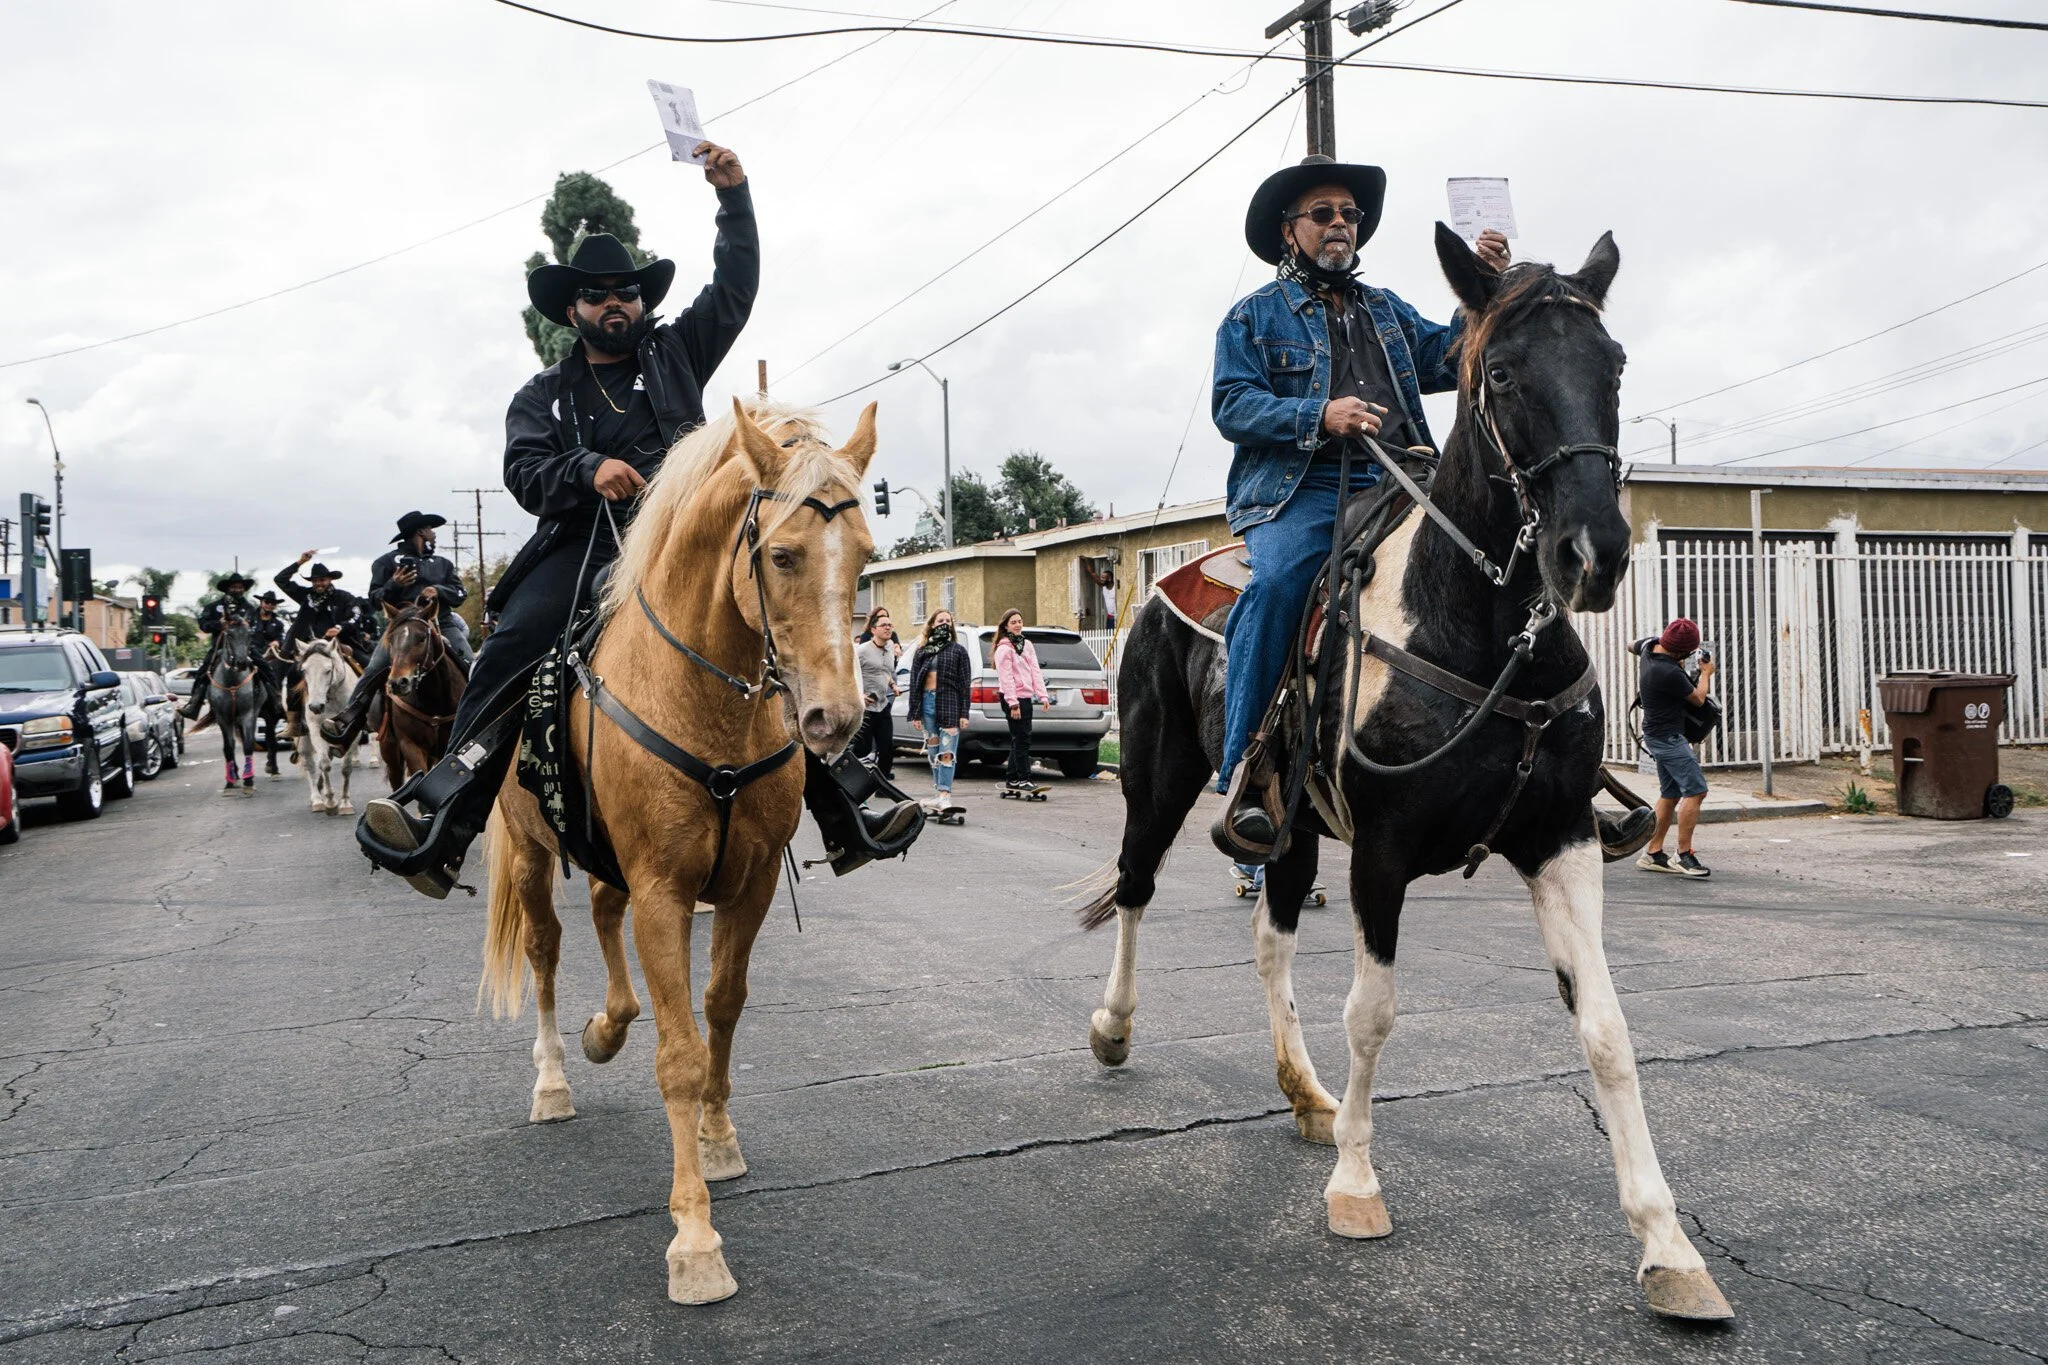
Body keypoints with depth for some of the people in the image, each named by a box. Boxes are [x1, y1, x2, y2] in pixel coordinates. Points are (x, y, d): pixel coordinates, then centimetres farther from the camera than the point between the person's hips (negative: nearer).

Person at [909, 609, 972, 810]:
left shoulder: (958, 650, 7)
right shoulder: (922, 651, 13)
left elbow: (965, 683, 3)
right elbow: (914, 682, 11)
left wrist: (964, 713, -5)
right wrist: (915, 713, 4)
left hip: (949, 703, -3)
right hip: (927, 702, 3)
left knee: (947, 752, -10)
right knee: (933, 752, 8)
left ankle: (944, 794, -16)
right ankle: (939, 791, 15)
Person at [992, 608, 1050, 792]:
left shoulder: (1027, 645, 15)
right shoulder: (1004, 649, -8)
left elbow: (1035, 671, 12)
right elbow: (1006, 678, -14)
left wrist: (1042, 695, 4)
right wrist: (1013, 703, -18)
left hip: (1025, 697, 8)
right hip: (1012, 698, -8)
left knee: (1019, 739, 10)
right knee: (1022, 738, -9)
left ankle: (1012, 778, 16)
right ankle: (1024, 779, -7)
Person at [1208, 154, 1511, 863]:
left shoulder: (1386, 309, 29)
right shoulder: (1254, 314, 14)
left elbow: (1445, 361, 17)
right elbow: (1232, 405, -1)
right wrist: (1320, 417, -16)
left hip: (1394, 485, 5)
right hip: (1301, 490, -5)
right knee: (1277, 581, -34)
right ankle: (1245, 776, -32)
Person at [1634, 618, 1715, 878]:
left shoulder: (1650, 646, -1)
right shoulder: (1670, 674, -26)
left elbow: (1632, 645, 27)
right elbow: (1698, 698, -7)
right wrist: (1706, 673, 12)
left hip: (1658, 736, 10)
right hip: (1668, 737, -10)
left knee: (1670, 794, 13)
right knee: (1695, 791, -12)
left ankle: (1653, 853, 15)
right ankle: (1684, 856, -13)